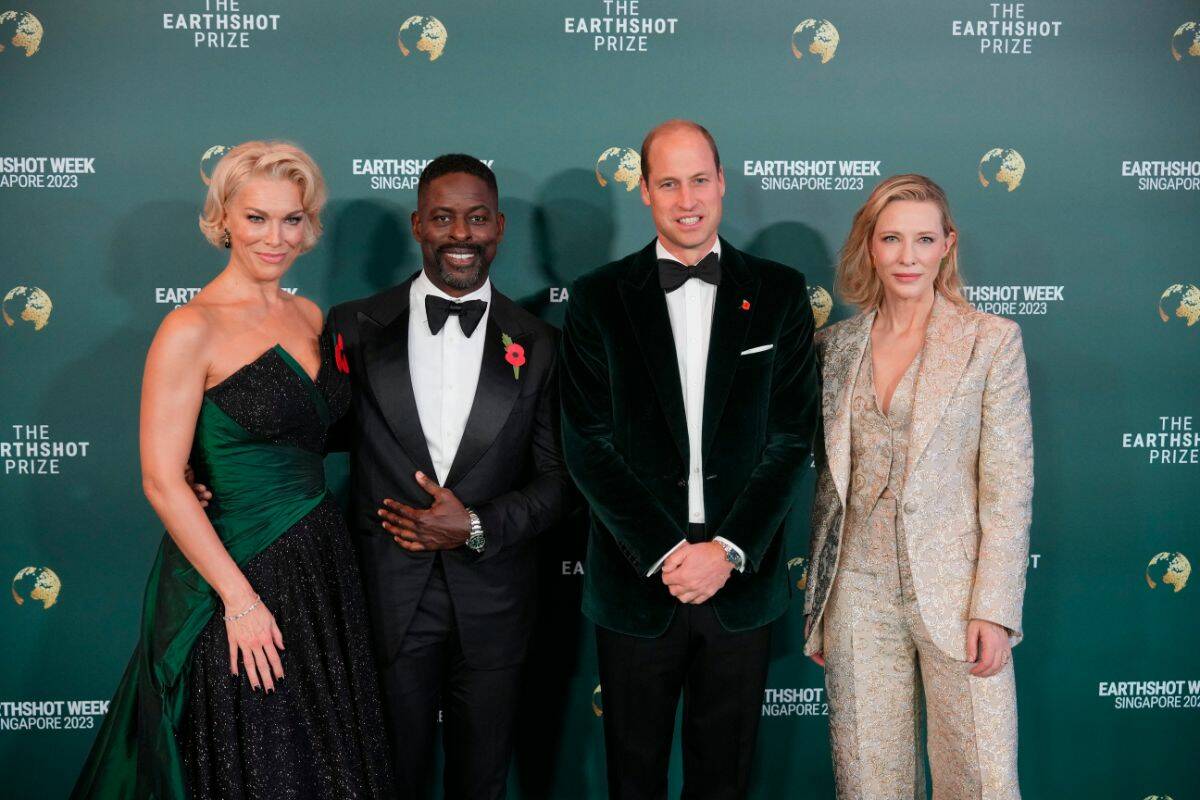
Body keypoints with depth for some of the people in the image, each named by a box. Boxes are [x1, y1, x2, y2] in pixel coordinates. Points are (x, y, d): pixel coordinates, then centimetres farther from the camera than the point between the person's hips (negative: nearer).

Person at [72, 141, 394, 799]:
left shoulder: (310, 317, 7)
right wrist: (241, 598, -17)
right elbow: (161, 481, -16)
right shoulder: (191, 331, -14)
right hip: (235, 567, -6)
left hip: (322, 565, 7)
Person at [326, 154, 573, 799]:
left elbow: (557, 476, 0)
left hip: (493, 598, 1)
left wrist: (478, 528, -14)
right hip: (388, 595, -1)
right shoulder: (355, 328, -3)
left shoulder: (537, 344, -1)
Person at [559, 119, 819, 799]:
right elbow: (589, 443, -4)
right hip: (636, 582, 0)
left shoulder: (780, 293, 3)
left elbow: (793, 435, -2)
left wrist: (728, 551, -11)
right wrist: (665, 554, -12)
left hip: (742, 580, 1)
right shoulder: (599, 298, 1)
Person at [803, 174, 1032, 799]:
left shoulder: (992, 341, -1)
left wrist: (994, 609, -12)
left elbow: (1009, 486, -5)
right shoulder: (835, 347, 9)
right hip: (858, 595, 3)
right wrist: (817, 605, 12)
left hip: (954, 594, -3)